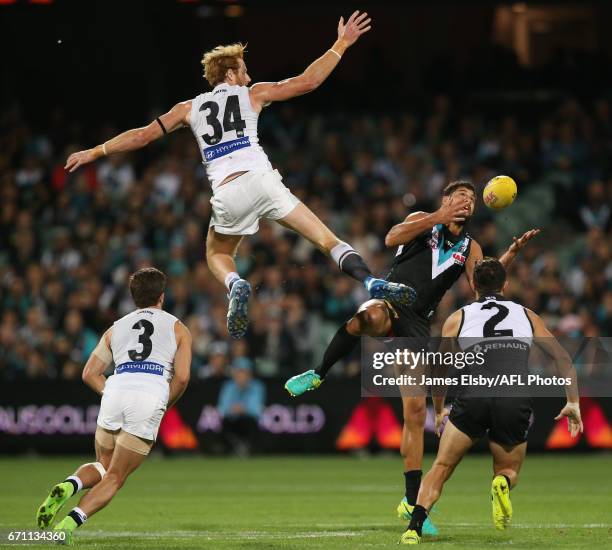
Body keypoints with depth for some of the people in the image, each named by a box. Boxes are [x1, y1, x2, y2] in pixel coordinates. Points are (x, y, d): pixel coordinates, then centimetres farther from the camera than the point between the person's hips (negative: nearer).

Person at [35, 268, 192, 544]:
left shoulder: (115, 328, 25)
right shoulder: (178, 328, 18)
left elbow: (89, 374, 16)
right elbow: (181, 377, 4)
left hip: (115, 392, 3)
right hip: (151, 397, -3)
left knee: (103, 466, 22)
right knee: (115, 477, 3)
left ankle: (68, 486, -10)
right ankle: (71, 521, -17)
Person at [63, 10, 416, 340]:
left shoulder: (189, 108, 21)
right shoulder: (252, 94, 15)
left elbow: (143, 136, 22)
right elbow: (307, 82, 11)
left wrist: (93, 153, 32)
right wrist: (342, 44, 21)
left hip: (226, 194, 2)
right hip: (260, 178, -2)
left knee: (218, 256, 26)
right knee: (325, 238, 1)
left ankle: (236, 286, -7)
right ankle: (371, 282, -20)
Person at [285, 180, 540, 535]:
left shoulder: (469, 248, 21)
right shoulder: (423, 221, 12)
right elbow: (392, 238, -8)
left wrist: (509, 256, -5)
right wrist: (439, 217, -10)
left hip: (417, 326, 4)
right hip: (389, 305, -4)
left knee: (416, 412, 0)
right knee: (370, 317, -44)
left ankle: (413, 502, 7)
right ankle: (318, 375, -23)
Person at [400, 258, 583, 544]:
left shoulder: (458, 318, 21)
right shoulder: (527, 316, 25)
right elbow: (562, 357, 21)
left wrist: (439, 411, 33)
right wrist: (573, 403, 23)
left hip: (473, 397, -1)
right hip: (516, 401, 1)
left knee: (441, 467, 13)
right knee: (509, 471, 20)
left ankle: (414, 527, -7)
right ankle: (503, 483, -17)